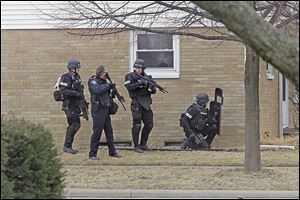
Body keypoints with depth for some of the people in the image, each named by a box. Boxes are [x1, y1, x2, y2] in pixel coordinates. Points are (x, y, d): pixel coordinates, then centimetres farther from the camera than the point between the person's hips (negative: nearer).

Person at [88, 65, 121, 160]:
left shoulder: (104, 82, 16)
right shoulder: (93, 81, -8)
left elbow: (109, 94, 20)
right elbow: (97, 90, -28)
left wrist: (113, 91, -2)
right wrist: (108, 85, -17)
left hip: (106, 110, 8)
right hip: (98, 110, -8)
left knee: (109, 132, 13)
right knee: (97, 132, -8)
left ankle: (112, 152, 21)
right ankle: (92, 154, -5)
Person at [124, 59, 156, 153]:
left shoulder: (147, 77, 11)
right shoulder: (130, 76, -2)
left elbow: (154, 91, 9)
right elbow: (129, 87, -18)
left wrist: (150, 86, -13)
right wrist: (140, 83, -23)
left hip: (146, 104, 5)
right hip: (136, 103, -5)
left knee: (149, 124, 8)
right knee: (137, 125, -8)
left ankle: (143, 144, 21)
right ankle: (136, 146, 0)